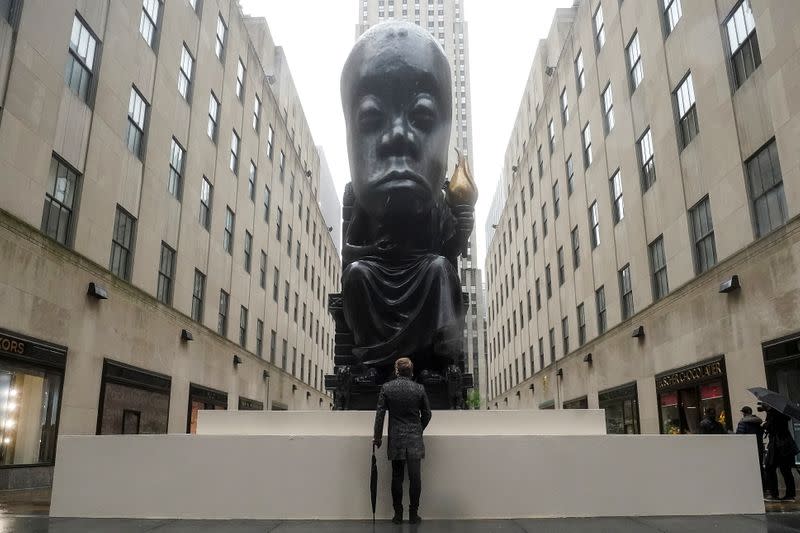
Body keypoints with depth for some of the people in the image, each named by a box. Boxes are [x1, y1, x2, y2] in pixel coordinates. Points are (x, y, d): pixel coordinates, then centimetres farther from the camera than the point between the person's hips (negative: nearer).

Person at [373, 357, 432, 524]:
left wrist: (377, 437, 5)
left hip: (395, 439, 0)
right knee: (415, 477, 3)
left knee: (397, 477, 8)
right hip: (415, 439, 0)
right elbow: (427, 414, 6)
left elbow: (380, 414, -3)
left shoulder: (386, 388, -3)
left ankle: (398, 514, 13)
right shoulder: (419, 389, -2)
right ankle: (413, 514, 7)